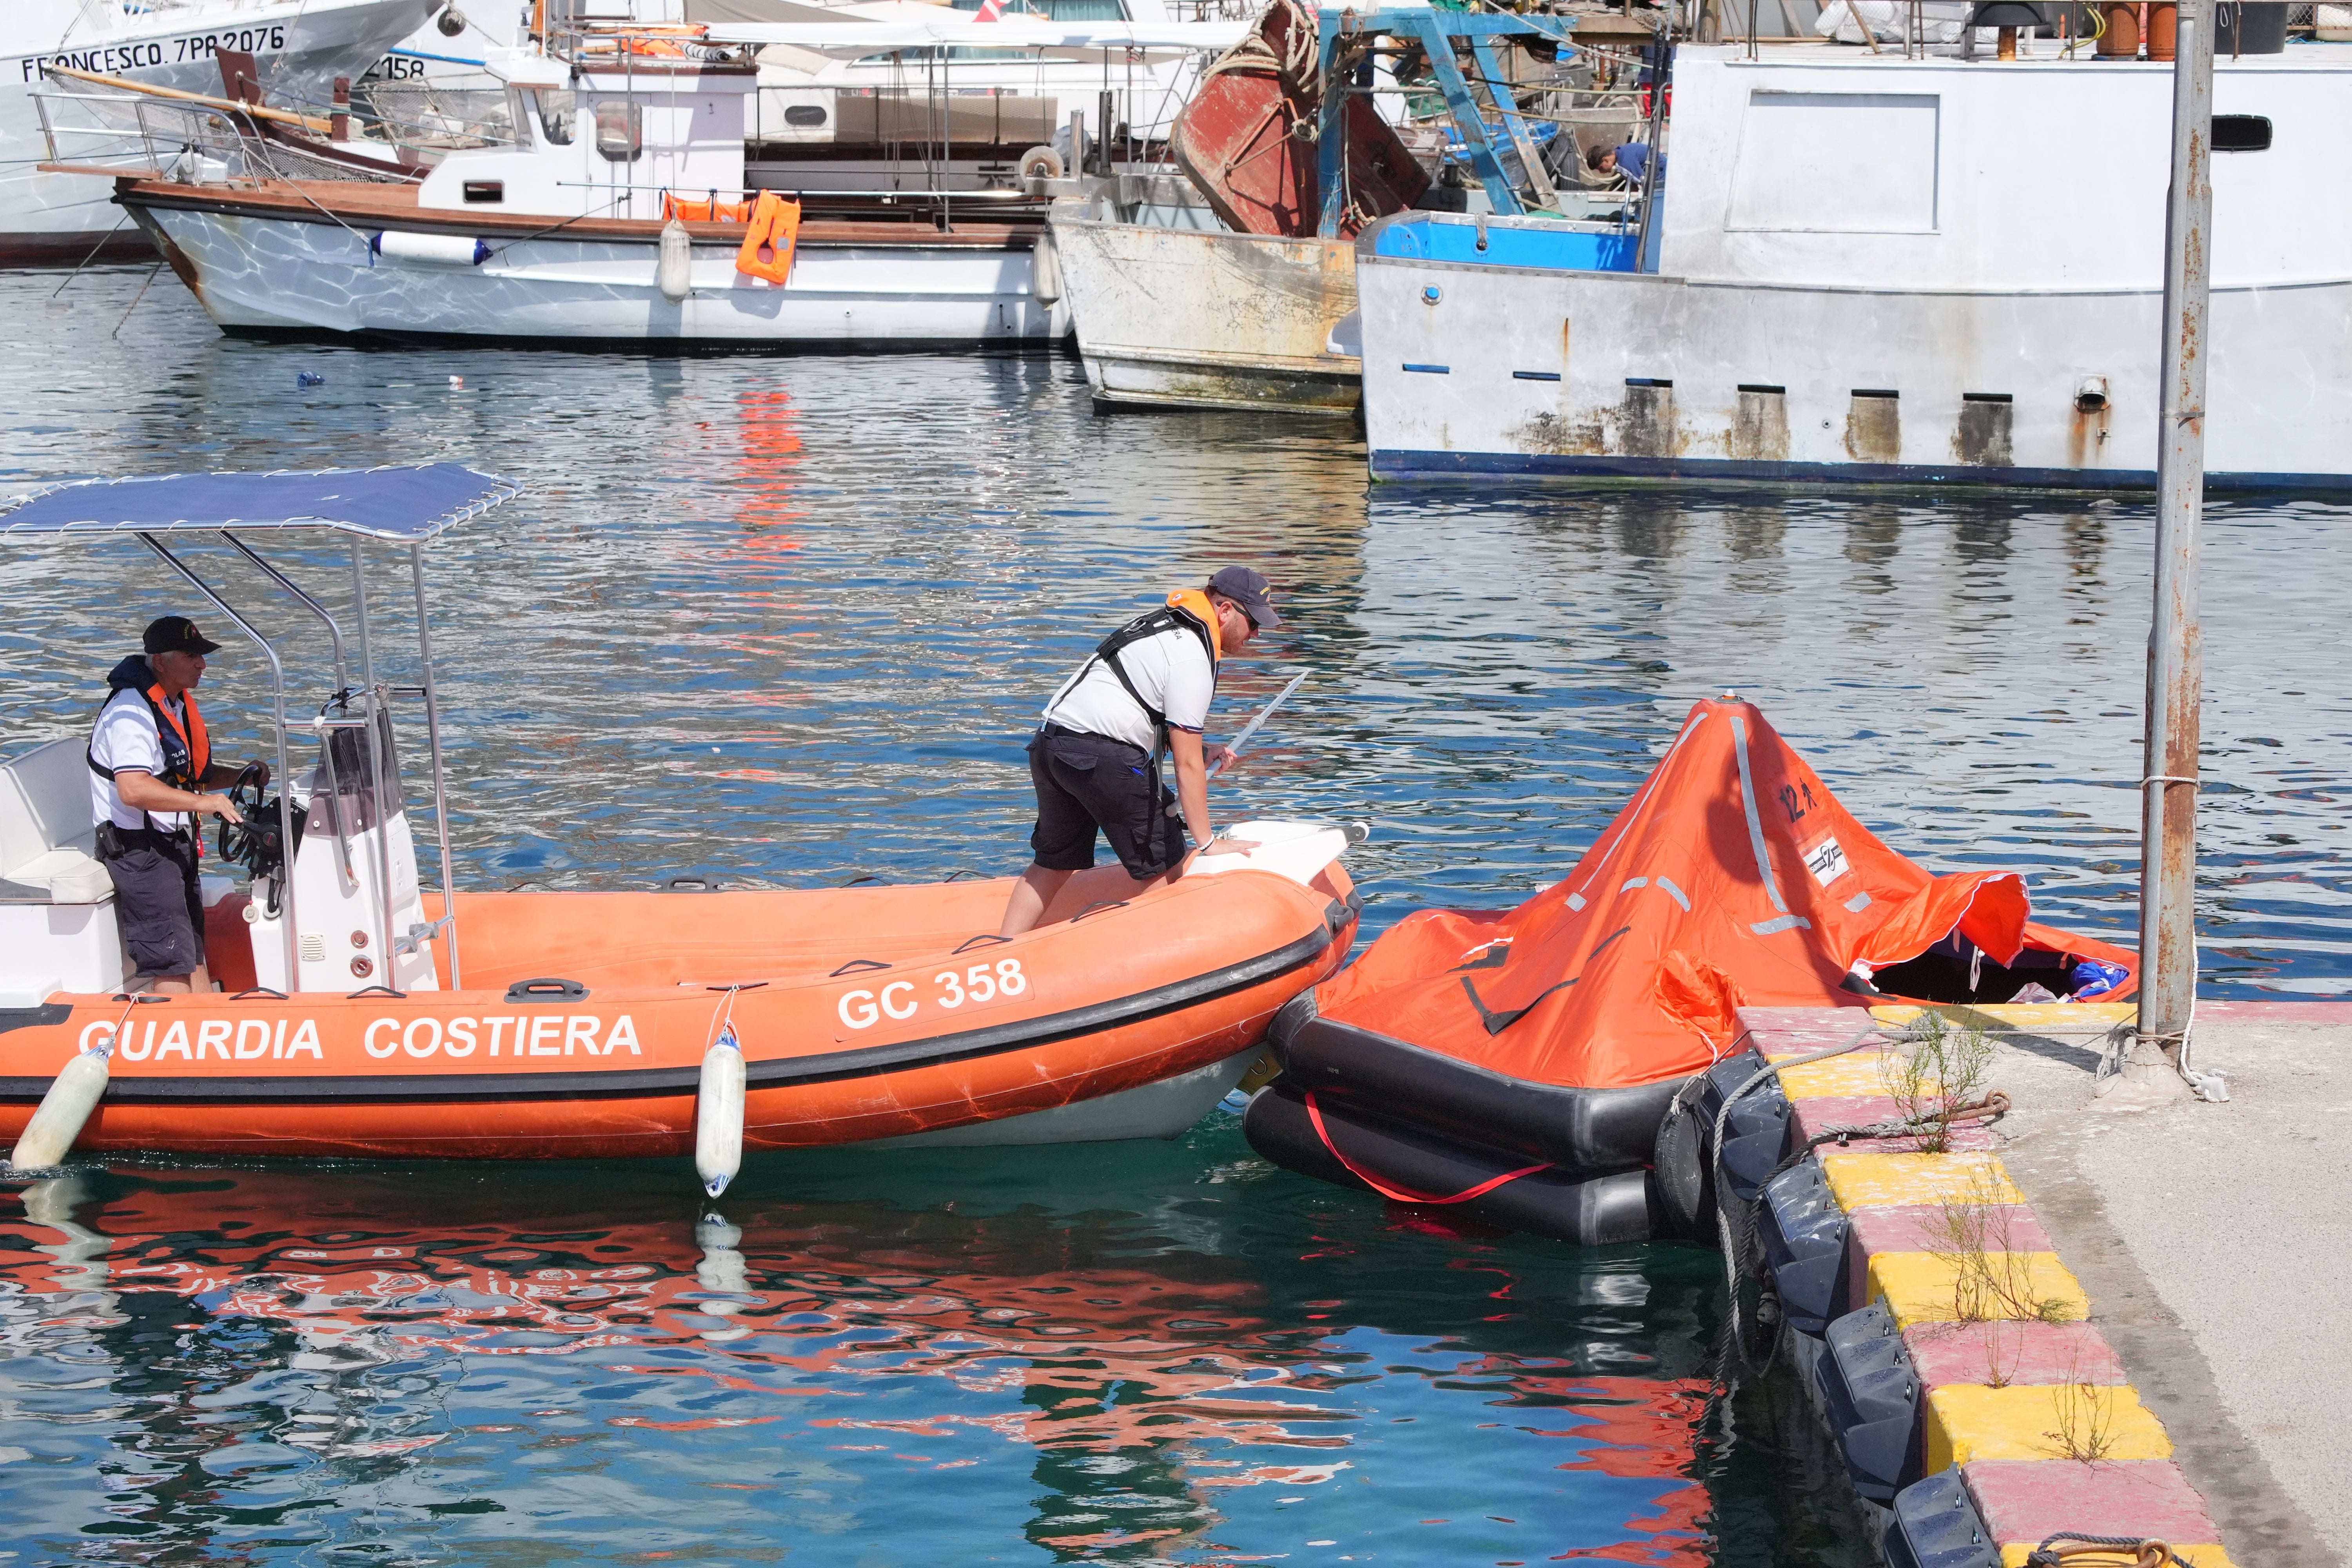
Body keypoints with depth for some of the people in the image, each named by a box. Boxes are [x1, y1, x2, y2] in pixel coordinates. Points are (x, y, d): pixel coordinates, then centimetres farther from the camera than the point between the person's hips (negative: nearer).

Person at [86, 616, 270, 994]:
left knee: (195, 956, 13)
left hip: (174, 846, 10)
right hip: (140, 849, -10)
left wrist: (243, 775, 7)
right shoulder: (132, 712, -19)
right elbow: (133, 789, -31)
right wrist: (202, 802, -33)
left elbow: (190, 774, 24)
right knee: (172, 966, -13)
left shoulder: (178, 704, 13)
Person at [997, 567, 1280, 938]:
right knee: (1162, 867, 3)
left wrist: (1198, 749, 15)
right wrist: (1208, 843, -5)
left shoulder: (1162, 623, 21)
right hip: (1105, 755, -9)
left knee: (1054, 864, 19)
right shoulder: (1192, 657, -8)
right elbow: (1187, 765, -9)